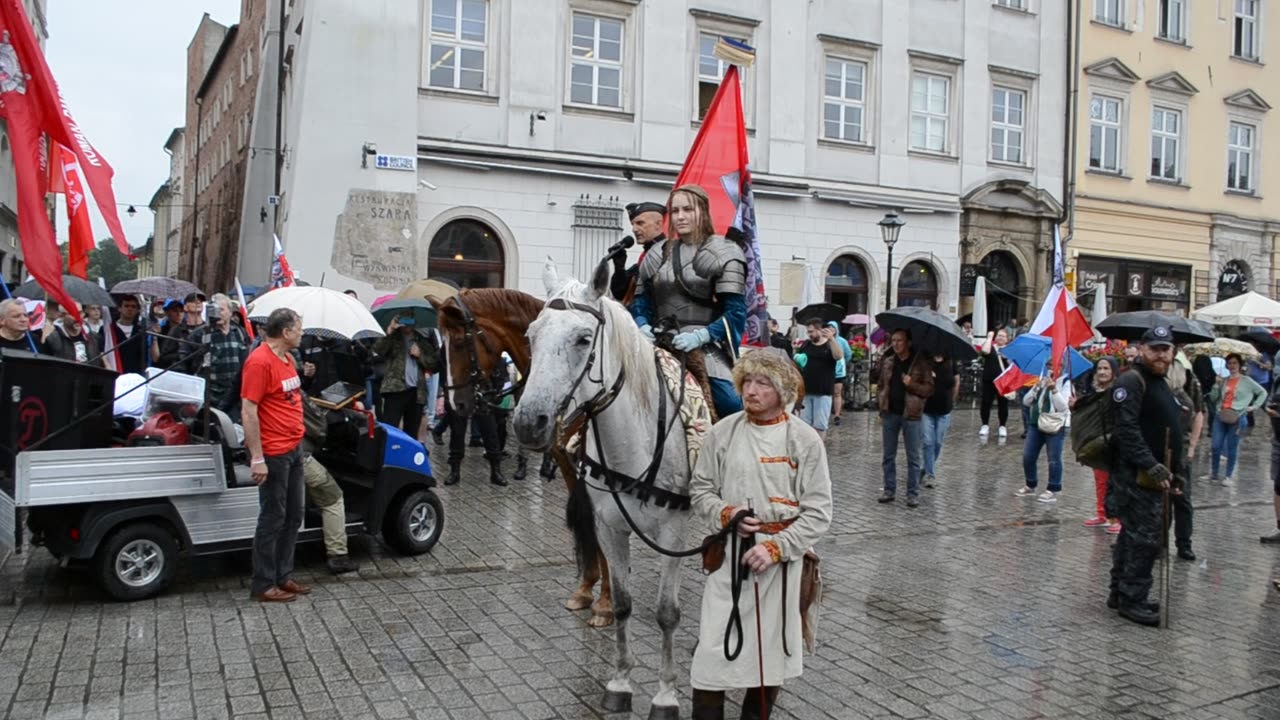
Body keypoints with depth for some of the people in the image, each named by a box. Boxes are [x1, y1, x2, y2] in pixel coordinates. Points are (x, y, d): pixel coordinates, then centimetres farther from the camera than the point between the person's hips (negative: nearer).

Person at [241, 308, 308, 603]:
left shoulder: (287, 359, 12)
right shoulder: (259, 361, -16)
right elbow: (248, 412, -19)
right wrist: (257, 458, -20)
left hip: (293, 450, 9)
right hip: (273, 454, -9)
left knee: (293, 516, 15)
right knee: (273, 519, 0)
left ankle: (283, 576, 26)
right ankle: (263, 585, 11)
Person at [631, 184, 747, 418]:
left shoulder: (723, 254, 2)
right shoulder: (658, 254, 17)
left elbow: (735, 312, -6)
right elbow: (641, 303, 18)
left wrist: (699, 336, -20)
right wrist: (643, 326, -5)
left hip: (707, 346, -5)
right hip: (662, 345, 5)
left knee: (731, 402, -25)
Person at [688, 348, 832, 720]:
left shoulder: (805, 439, -6)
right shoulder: (723, 432, -1)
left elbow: (818, 512, -6)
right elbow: (700, 491, 7)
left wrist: (776, 547, -16)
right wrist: (726, 513, -12)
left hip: (781, 557, 0)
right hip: (729, 553, 1)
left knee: (771, 649, 13)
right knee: (714, 649, 1)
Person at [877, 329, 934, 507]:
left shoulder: (921, 363, -5)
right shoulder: (887, 362, 7)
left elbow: (929, 389, -5)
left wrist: (912, 384, -21)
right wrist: (881, 410, 10)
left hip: (911, 414, -4)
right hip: (889, 414, 4)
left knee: (914, 457, 3)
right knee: (888, 455, 9)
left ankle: (913, 493, 10)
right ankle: (889, 490, 19)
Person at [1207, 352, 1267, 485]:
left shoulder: (1246, 381, 3)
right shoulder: (1224, 381, 13)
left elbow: (1263, 392, 9)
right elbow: (1213, 399, 11)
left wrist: (1254, 406, 1)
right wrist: (1216, 385, -1)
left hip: (1236, 417, -3)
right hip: (1220, 415, 3)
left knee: (1232, 448, 1)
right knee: (1216, 446, 0)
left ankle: (1229, 476, 10)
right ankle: (1214, 473, 12)